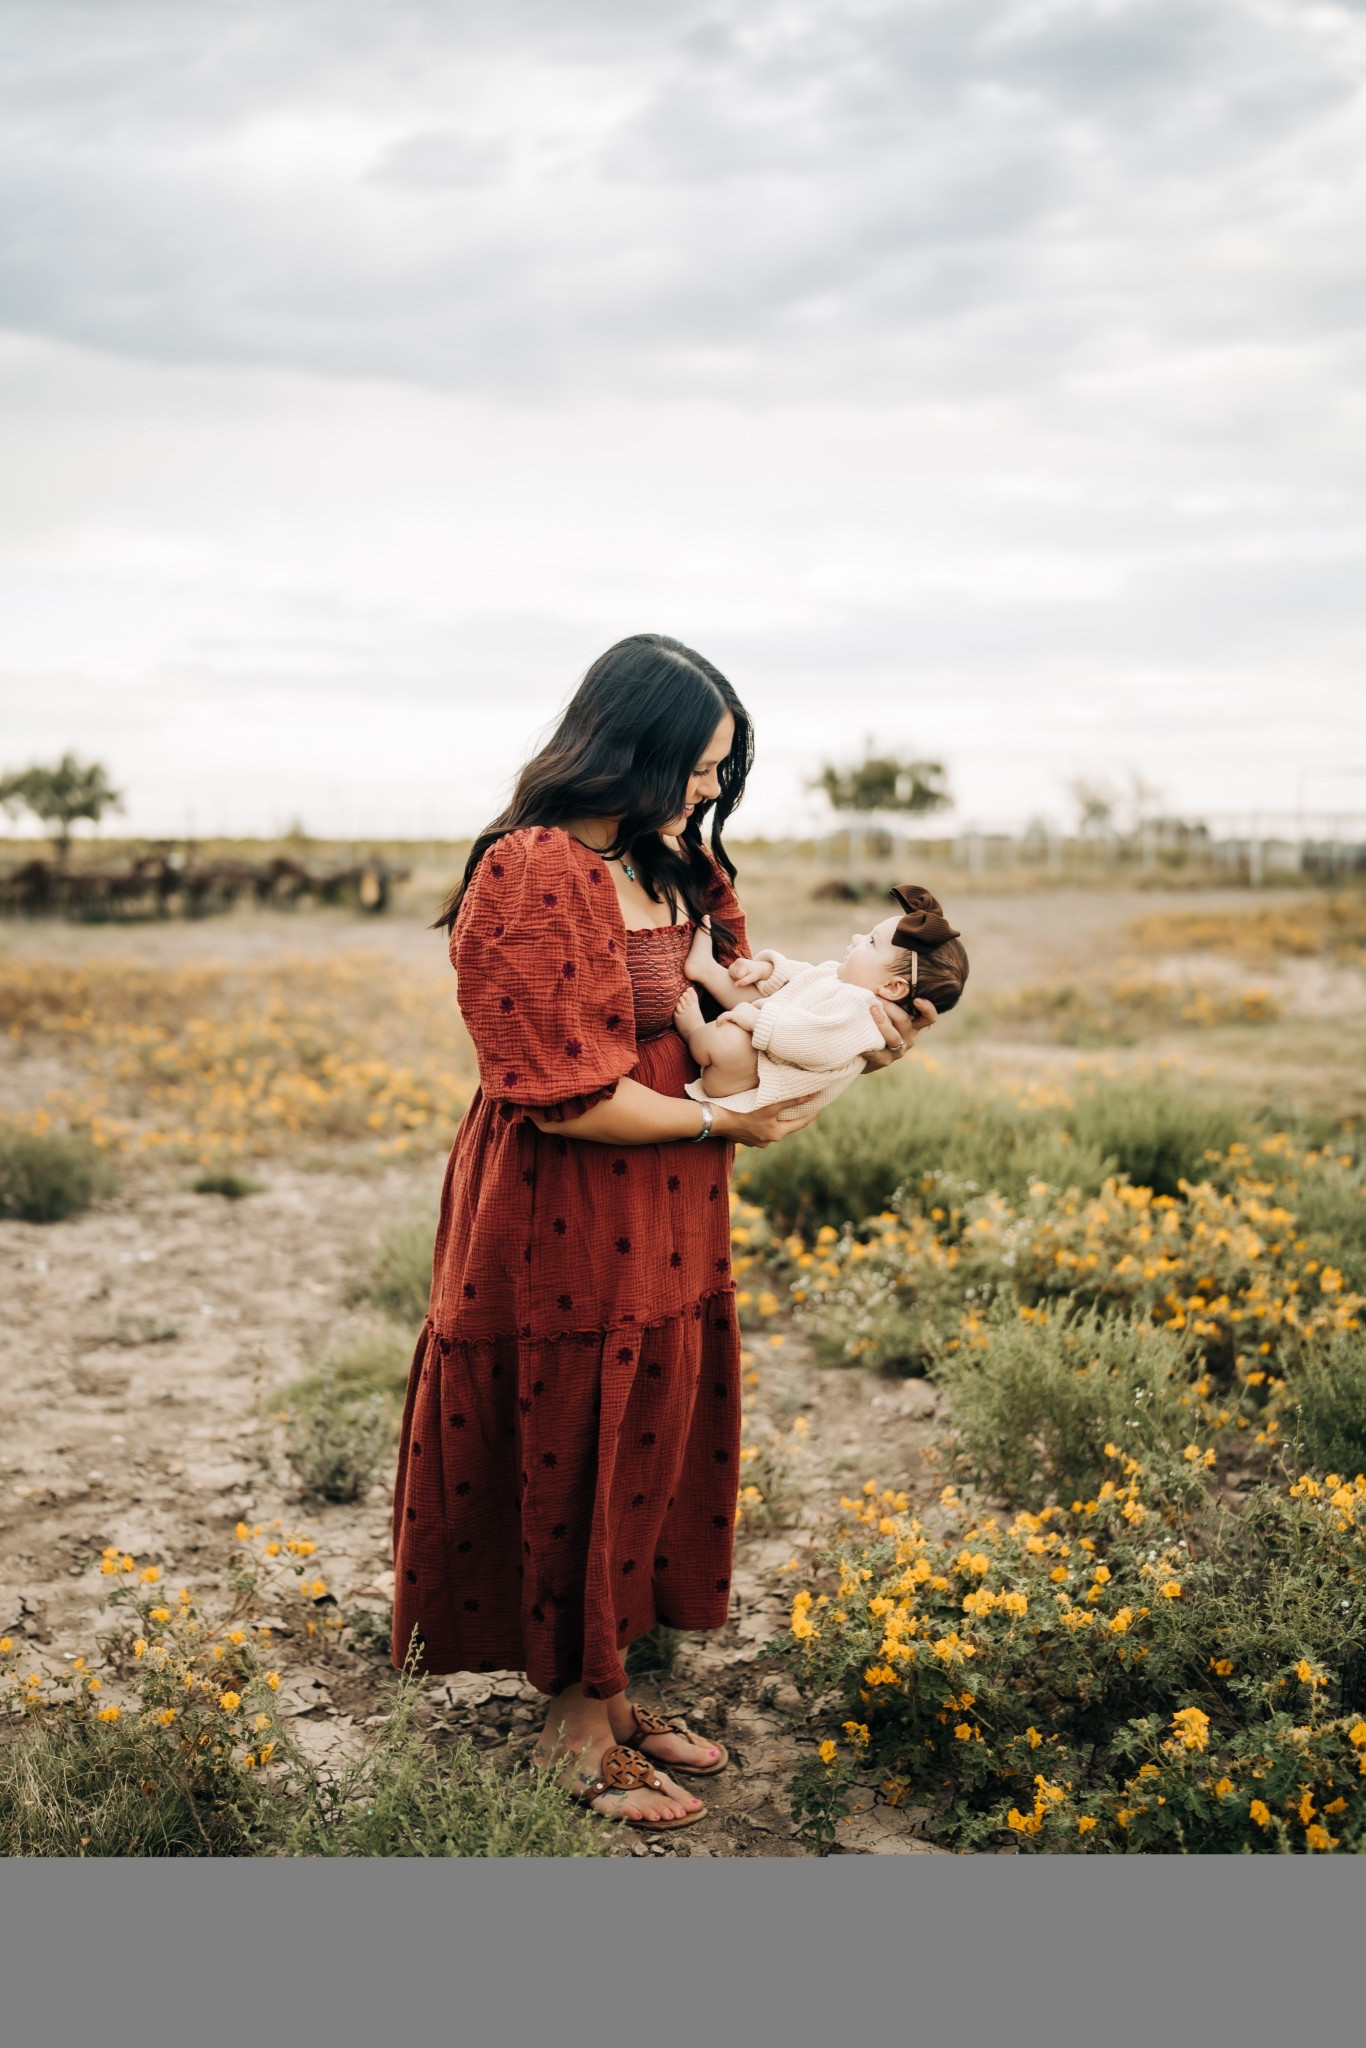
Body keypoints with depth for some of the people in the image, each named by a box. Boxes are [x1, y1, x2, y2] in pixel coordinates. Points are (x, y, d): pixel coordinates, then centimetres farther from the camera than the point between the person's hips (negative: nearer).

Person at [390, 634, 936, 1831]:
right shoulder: (532, 878, -20)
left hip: (664, 1226, 8)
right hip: (564, 1226, -8)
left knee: (648, 1453, 16)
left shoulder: (676, 869, 8)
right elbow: (569, 1098, -22)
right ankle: (574, 1727, 25)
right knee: (576, 1462, 6)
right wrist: (721, 1123, -14)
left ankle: (610, 1693, 33)